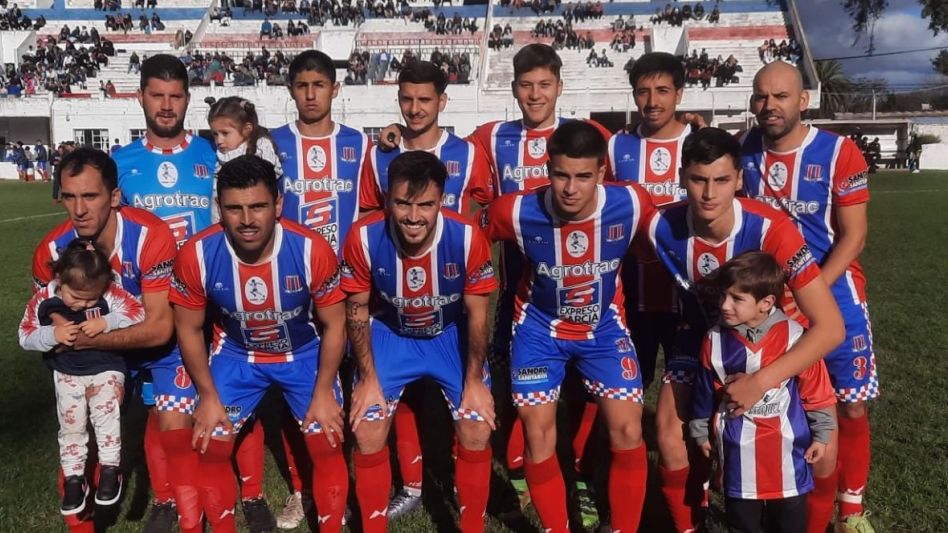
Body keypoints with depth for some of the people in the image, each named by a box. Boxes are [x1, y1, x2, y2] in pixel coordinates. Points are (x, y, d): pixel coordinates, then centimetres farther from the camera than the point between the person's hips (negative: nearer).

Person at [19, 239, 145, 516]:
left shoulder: (110, 293, -20)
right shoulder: (43, 300, -15)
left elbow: (138, 312, -21)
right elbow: (25, 336, -7)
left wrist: (106, 323, -32)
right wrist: (52, 335, -26)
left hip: (107, 368, -2)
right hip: (66, 373, 3)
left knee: (105, 414, -18)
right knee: (71, 425, 5)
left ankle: (110, 469, -1)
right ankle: (74, 478, 20)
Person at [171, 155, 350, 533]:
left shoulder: (312, 250, -28)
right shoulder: (196, 255, -25)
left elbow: (334, 325, -13)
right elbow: (189, 329, -8)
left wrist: (323, 392, -15)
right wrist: (208, 396, -9)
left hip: (304, 352, -1)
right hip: (235, 354, 1)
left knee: (327, 442, -7)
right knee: (210, 446, -3)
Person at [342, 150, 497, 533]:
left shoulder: (468, 237, -28)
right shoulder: (363, 237, -27)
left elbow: (477, 314, -13)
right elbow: (357, 310, -10)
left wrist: (474, 380, -11)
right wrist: (368, 378, -11)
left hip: (451, 334, 0)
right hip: (390, 334, 1)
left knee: (478, 430, -10)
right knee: (367, 432, -9)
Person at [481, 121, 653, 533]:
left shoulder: (632, 205, -23)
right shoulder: (517, 211, -25)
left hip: (604, 325, 1)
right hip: (540, 325, 0)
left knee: (628, 432, -7)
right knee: (538, 434, -2)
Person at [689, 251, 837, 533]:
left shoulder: (794, 338, -16)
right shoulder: (715, 340, -10)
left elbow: (817, 391, -4)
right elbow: (704, 393, 5)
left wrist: (821, 435, 2)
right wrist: (701, 432, 13)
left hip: (786, 448, -1)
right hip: (738, 450, 1)